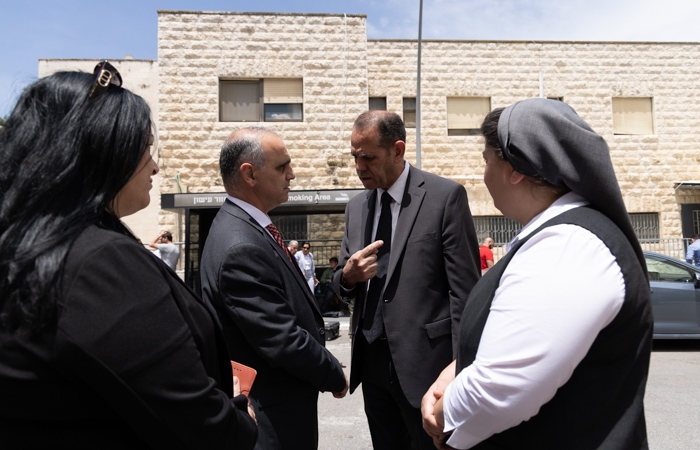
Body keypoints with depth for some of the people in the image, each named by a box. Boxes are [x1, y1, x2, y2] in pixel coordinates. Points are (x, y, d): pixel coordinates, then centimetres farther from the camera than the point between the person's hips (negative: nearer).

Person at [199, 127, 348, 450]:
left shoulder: (244, 225, 3)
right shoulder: (241, 247, -28)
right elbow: (284, 343, -26)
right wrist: (335, 376, -11)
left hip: (278, 395, 9)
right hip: (273, 410, -9)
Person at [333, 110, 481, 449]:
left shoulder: (445, 196, -9)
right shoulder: (356, 207, 8)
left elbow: (464, 288, -10)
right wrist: (347, 275, -10)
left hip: (425, 361, -5)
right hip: (371, 361, 6)